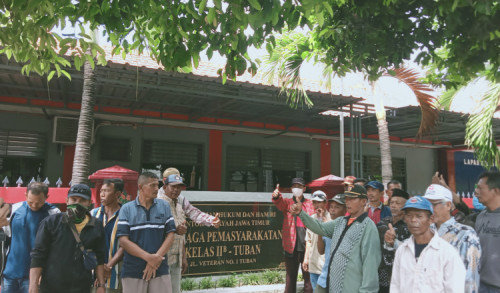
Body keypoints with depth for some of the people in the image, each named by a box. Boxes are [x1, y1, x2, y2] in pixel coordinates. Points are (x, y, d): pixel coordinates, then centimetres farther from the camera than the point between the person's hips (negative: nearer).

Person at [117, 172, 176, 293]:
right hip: (133, 271, -1)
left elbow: (170, 235, 2)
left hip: (160, 270, 1)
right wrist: (149, 257, -14)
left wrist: (156, 258, -11)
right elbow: (123, 241, -5)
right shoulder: (126, 209, 1)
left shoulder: (164, 206, 6)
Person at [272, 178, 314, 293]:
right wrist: (276, 196, -39)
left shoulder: (310, 204, 9)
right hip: (291, 246, 0)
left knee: (309, 278, 5)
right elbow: (279, 202, -15)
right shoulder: (287, 203, 7)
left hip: (307, 246, 0)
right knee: (291, 278, 8)